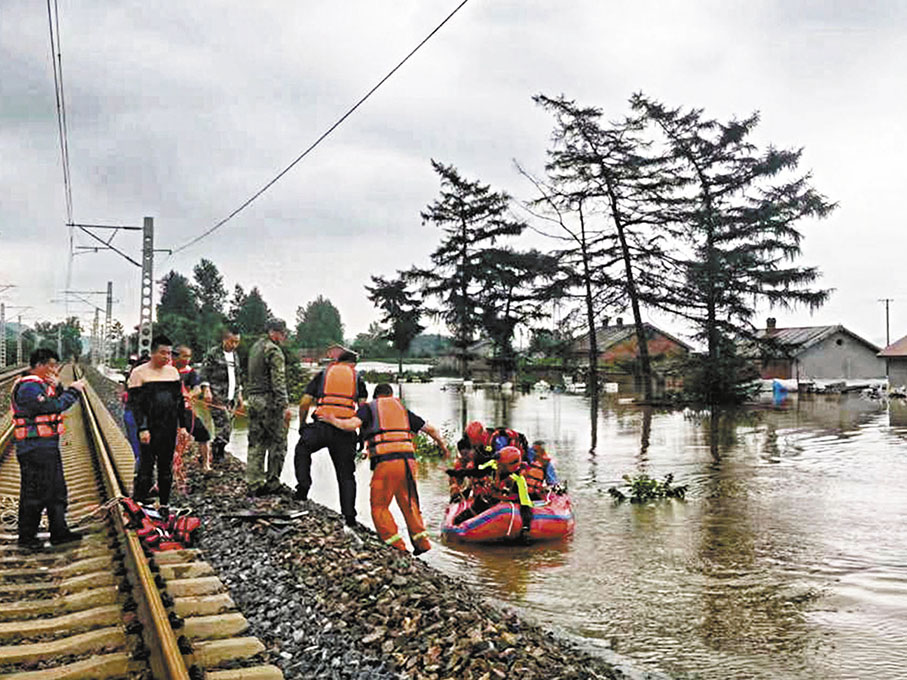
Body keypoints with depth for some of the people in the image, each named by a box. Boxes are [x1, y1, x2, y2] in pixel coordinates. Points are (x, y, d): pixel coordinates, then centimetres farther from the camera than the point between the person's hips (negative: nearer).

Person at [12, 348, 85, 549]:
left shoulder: (42, 384, 16)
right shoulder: (28, 387, -16)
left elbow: (58, 403, 16)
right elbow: (52, 408, -24)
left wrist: (57, 388, 0)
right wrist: (73, 391, -16)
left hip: (49, 446, 10)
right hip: (34, 448, -10)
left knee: (57, 490, 13)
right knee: (34, 493, -3)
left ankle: (59, 532, 20)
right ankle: (26, 537, 8)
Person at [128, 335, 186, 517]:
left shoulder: (173, 371, 10)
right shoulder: (139, 372, -5)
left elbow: (180, 400, 15)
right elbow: (135, 403, -9)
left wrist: (183, 425, 10)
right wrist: (142, 429, -16)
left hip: (170, 428, 5)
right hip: (150, 428, -5)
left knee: (167, 468, 10)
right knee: (146, 466, -5)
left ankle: (164, 505, 20)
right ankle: (137, 505, 6)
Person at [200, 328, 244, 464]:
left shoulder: (235, 356, 19)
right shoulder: (213, 353, 0)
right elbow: (204, 373, -5)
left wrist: (239, 395, 22)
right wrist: (206, 390, -16)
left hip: (231, 397, 7)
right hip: (217, 396, -7)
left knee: (228, 427, 2)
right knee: (223, 423, -16)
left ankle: (219, 453, 10)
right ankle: (217, 454, -8)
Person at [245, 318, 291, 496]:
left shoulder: (255, 347, 16)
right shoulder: (274, 351, -13)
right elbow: (278, 382, -18)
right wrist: (284, 406, -18)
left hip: (253, 399, 9)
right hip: (269, 401, -9)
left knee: (256, 443, 10)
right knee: (278, 442, 1)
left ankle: (254, 483, 13)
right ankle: (272, 482, 4)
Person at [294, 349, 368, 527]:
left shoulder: (322, 375, 17)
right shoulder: (357, 378, 18)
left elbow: (304, 403, 10)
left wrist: (301, 425, 23)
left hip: (321, 425, -1)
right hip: (346, 430, 1)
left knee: (302, 449, 28)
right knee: (346, 475, 10)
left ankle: (303, 484, 11)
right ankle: (349, 515, 6)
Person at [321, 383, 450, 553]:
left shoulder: (368, 408, 12)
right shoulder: (402, 409, 23)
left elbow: (351, 425, -8)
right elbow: (430, 429, 25)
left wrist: (332, 420, 11)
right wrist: (443, 447, 40)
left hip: (385, 462, -4)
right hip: (408, 460, 4)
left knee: (379, 507, 8)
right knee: (408, 503, 20)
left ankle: (397, 547, 1)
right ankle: (421, 542, 15)